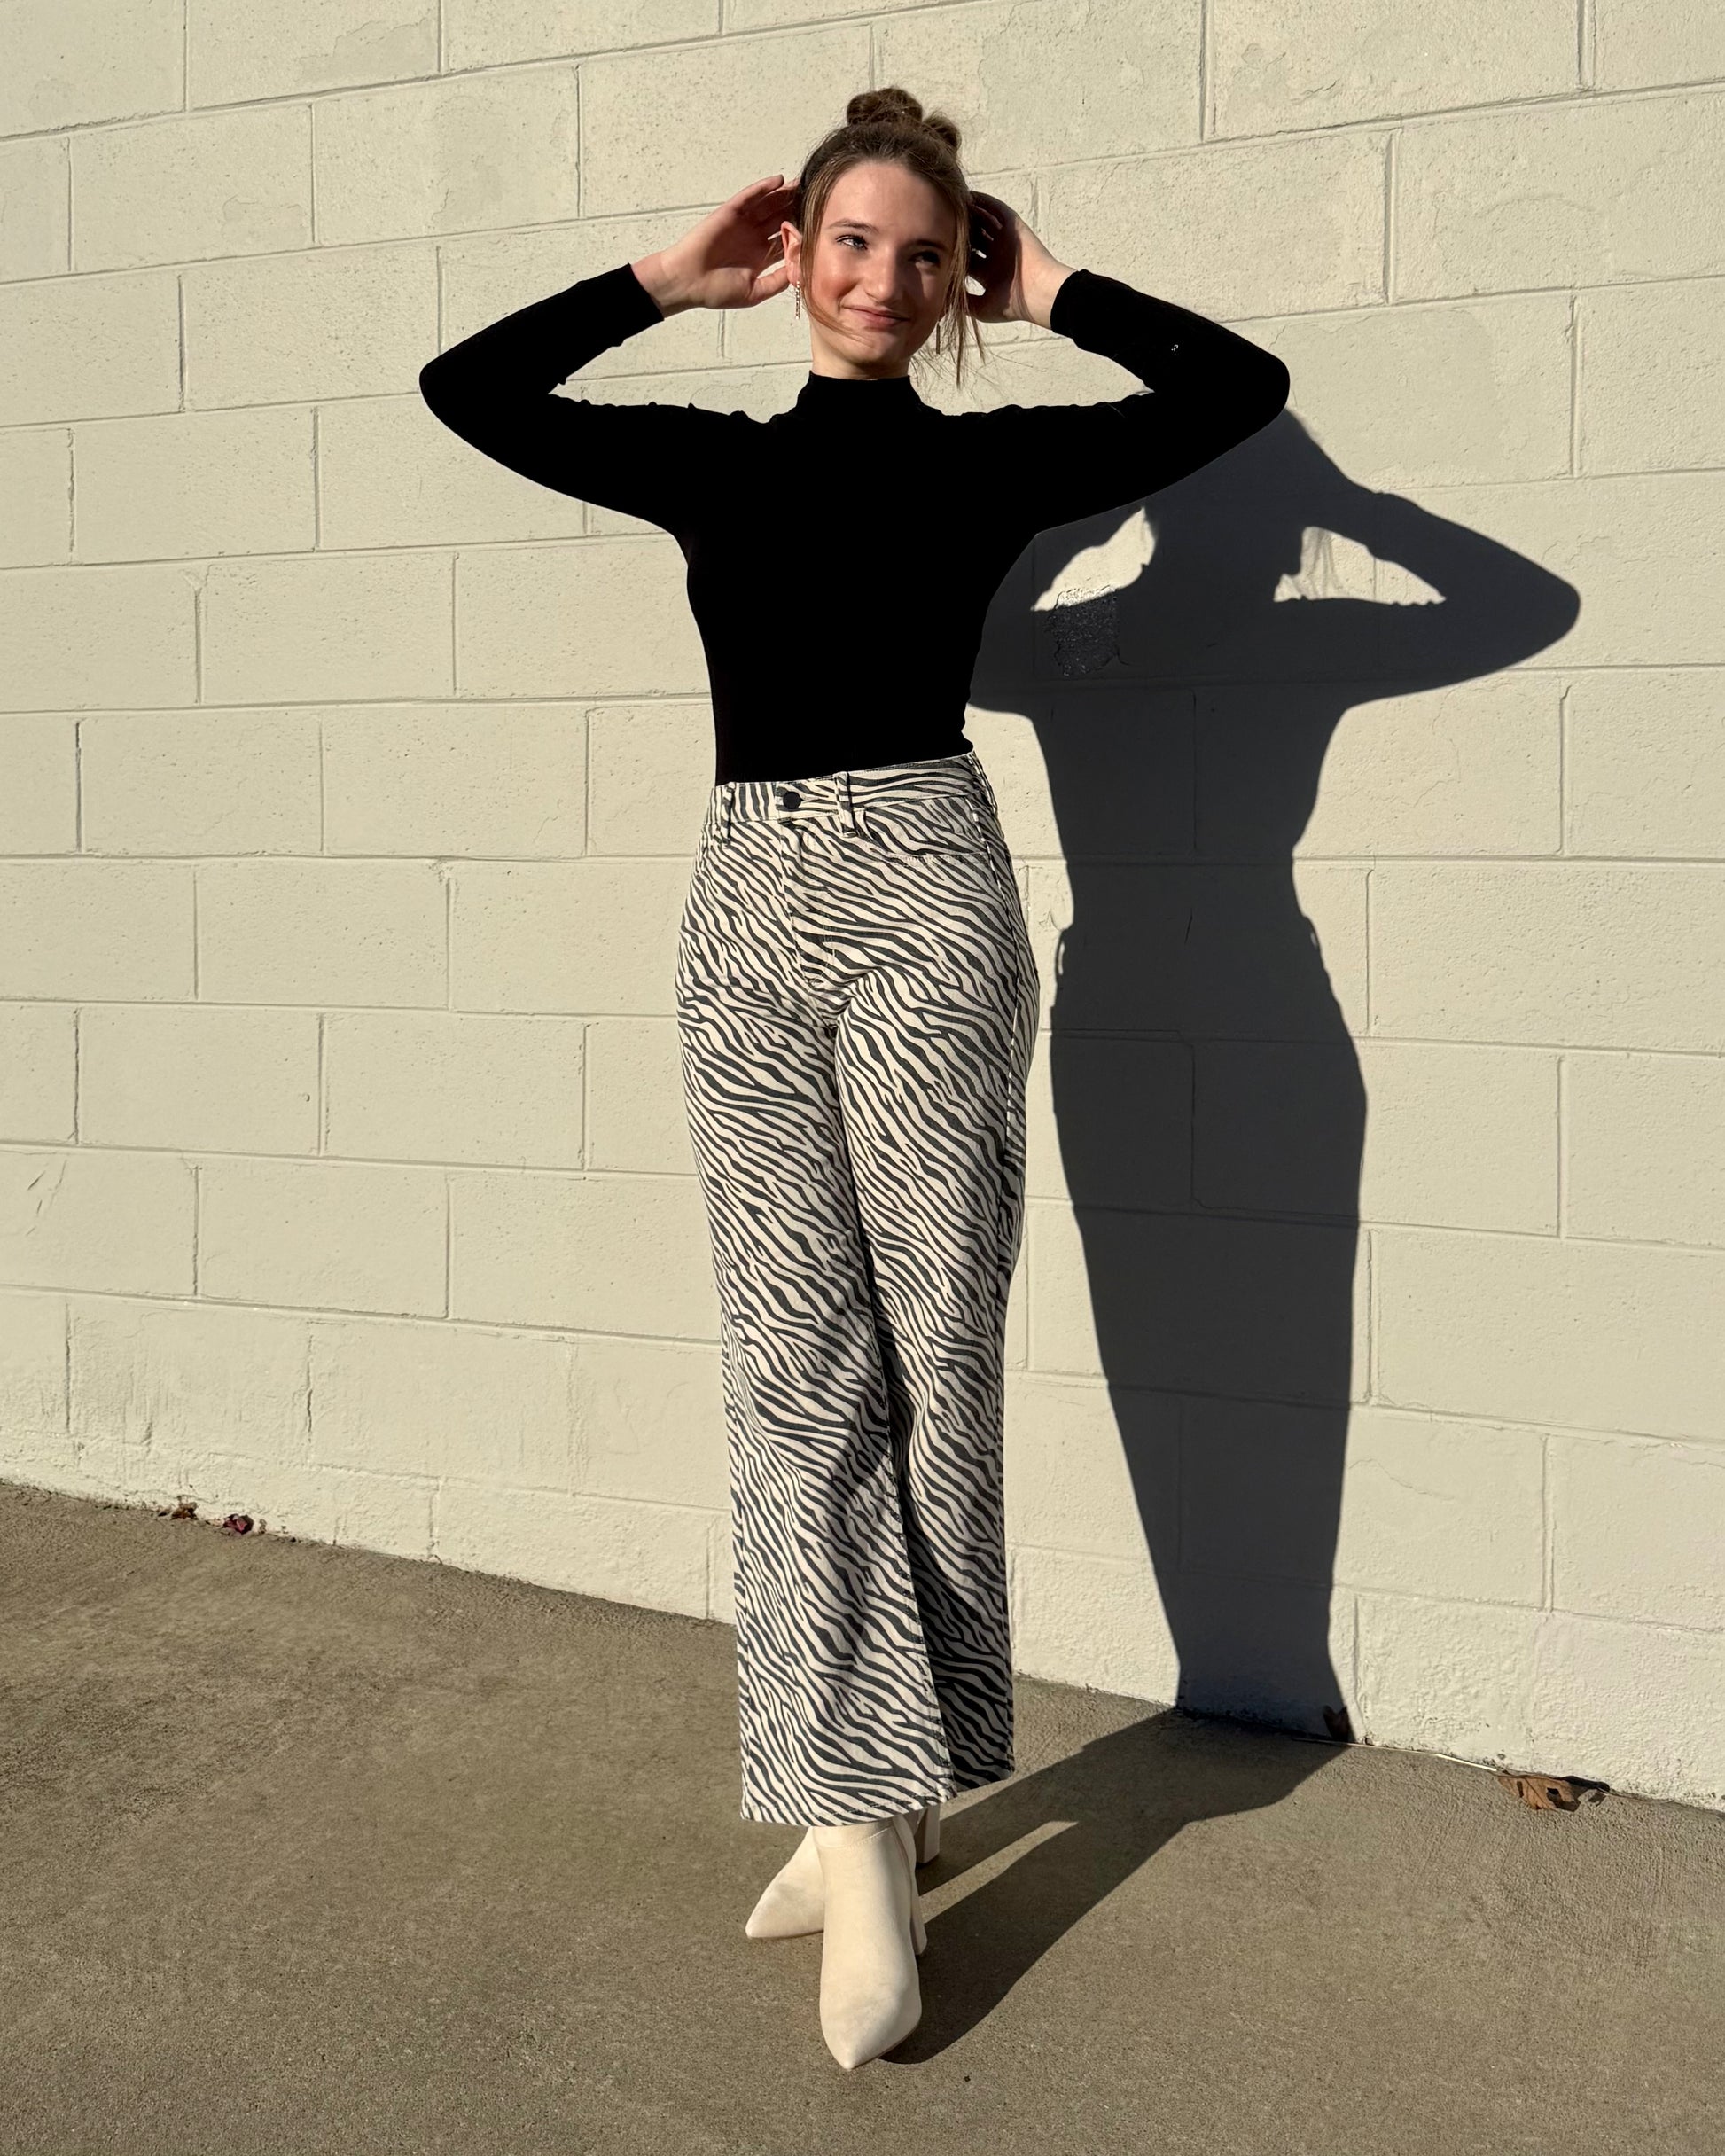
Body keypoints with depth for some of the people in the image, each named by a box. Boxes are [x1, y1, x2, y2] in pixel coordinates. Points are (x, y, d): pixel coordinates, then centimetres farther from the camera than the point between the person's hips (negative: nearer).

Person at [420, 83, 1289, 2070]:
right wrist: (672, 282, 18)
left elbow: (1241, 385, 2)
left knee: (930, 1363, 1)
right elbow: (467, 388, 19)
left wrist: (1051, 299, 11)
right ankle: (857, 1819, 5)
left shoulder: (990, 460, 7)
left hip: (920, 903, -3)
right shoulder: (713, 461, 16)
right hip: (745, 909, 3)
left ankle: (882, 1785, 17)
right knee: (792, 1377, -1)